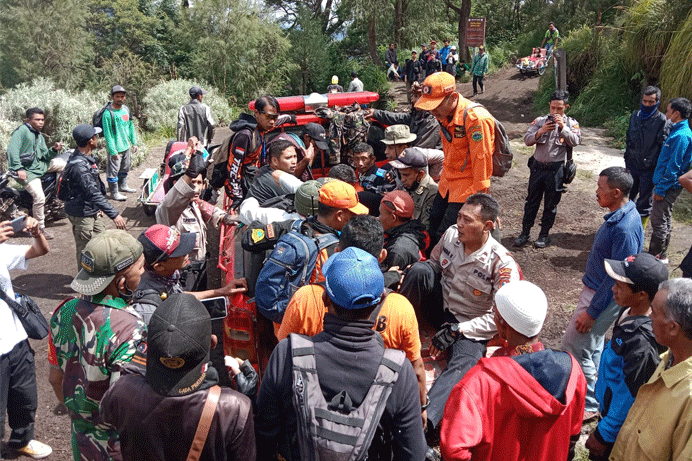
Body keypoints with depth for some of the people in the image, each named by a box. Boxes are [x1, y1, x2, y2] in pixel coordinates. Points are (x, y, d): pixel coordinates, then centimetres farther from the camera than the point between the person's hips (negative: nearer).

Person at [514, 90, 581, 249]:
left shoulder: (571, 123, 2)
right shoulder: (540, 121, 5)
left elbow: (575, 141, -11)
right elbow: (527, 140, -3)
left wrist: (563, 127, -20)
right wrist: (541, 131, -19)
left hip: (556, 169, -1)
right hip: (537, 166, 2)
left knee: (551, 204, 7)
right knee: (532, 201, 9)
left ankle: (544, 234, 21)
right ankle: (525, 233, 18)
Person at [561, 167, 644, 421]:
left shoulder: (625, 229, -29)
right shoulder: (619, 215, 2)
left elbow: (616, 278, -25)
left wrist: (592, 311, -19)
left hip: (603, 296, -10)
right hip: (595, 288, 10)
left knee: (574, 345, 0)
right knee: (591, 344, 22)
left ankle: (587, 405, 15)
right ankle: (590, 388, 41)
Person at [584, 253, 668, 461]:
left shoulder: (642, 343, -36)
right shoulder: (629, 311, -9)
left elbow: (628, 396, -25)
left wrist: (602, 434, -14)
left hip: (619, 424, -8)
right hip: (608, 408, 8)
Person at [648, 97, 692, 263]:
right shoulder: (677, 132, 10)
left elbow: (674, 166, -22)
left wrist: (661, 188, -18)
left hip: (669, 187, -10)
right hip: (667, 185, 10)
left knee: (659, 221, -3)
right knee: (664, 219, 17)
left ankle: (656, 257, 7)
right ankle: (661, 254, 28)